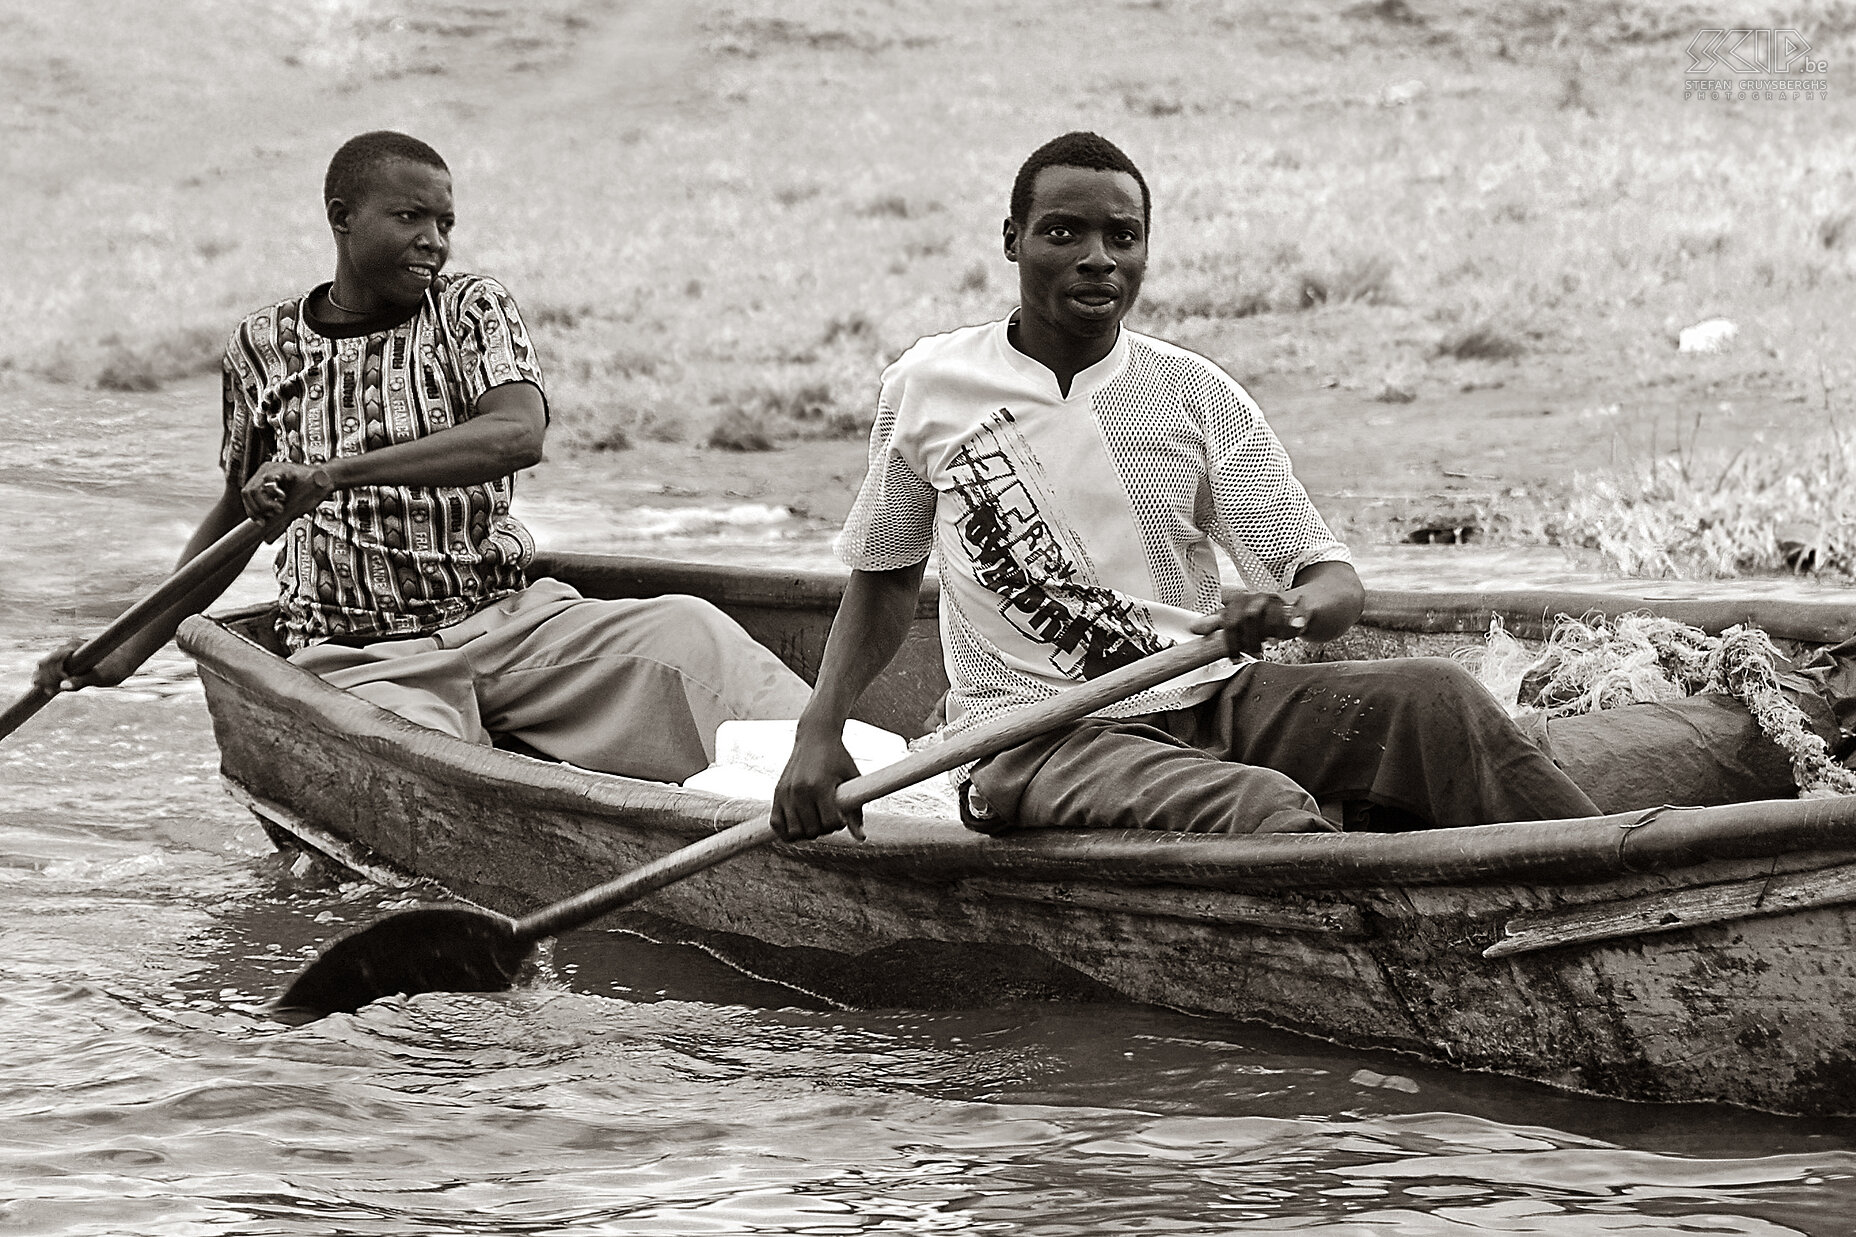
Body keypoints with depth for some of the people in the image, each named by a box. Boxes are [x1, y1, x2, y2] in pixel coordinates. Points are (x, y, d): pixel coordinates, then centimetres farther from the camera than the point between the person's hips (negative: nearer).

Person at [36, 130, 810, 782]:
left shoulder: (472, 309, 3)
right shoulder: (266, 345, 8)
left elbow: (518, 434, -19)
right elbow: (239, 513, 22)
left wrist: (334, 474, -31)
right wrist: (129, 652, 18)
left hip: (508, 616, 0)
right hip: (358, 656, 0)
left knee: (687, 630, -25)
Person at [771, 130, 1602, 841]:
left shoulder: (1196, 395, 5)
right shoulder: (927, 388, 3)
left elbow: (1334, 582, 2)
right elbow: (884, 577, 16)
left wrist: (1292, 609, -23)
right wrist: (818, 734, 2)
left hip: (1209, 705, 3)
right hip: (1034, 738, -3)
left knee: (1432, 698, -23)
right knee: (1266, 813, -33)